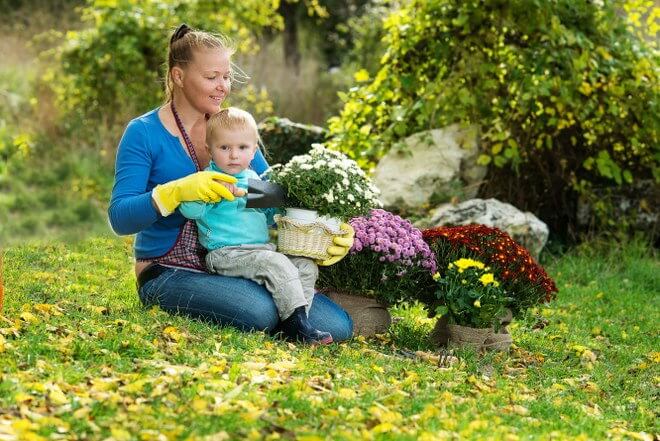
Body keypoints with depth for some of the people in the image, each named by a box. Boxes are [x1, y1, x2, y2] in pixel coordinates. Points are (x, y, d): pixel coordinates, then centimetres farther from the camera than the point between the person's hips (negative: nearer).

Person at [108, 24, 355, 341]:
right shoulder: (144, 133, -5)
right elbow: (120, 218, -14)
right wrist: (178, 191, -31)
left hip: (232, 268, 5)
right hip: (169, 274, -5)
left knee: (337, 326, -13)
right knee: (261, 312, -33)